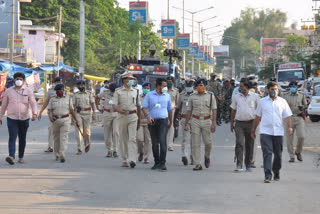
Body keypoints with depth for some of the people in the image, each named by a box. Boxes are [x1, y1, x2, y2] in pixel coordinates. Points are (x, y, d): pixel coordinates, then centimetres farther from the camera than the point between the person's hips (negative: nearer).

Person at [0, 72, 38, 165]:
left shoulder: (28, 91, 3)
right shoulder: (8, 91, 5)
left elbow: (33, 103, -6)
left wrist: (34, 113, -23)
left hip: (24, 119, 1)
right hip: (11, 118, -1)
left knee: (22, 139, 8)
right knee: (12, 137, -14)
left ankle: (21, 157, 21)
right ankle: (11, 156, -25)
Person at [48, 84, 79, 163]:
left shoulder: (68, 98, 4)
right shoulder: (53, 99, 5)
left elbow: (71, 110, 8)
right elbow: (50, 110, -1)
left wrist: (76, 120, 9)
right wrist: (50, 116, -22)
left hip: (65, 120, -2)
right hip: (55, 120, 2)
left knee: (64, 138, -12)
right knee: (56, 138, 8)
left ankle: (62, 156, -19)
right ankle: (57, 155, 23)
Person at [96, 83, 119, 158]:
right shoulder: (105, 93, -3)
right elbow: (97, 98, 16)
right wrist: (98, 107, 9)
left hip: (117, 114, -1)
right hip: (107, 114, 2)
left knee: (116, 132, -17)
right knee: (107, 134, 3)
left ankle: (115, 151, -10)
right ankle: (109, 151, 17)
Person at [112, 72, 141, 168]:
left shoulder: (135, 91, 12)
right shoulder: (118, 91, 4)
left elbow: (138, 106, 18)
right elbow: (114, 105, -4)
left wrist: (139, 120, 17)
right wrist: (119, 110, -26)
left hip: (133, 117, 0)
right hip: (122, 116, 0)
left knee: (132, 138, -11)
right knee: (123, 139, 4)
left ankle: (132, 159, -21)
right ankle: (125, 160, 13)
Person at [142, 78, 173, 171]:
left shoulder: (167, 96, 10)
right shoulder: (149, 95, 4)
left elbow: (170, 109, 19)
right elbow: (144, 107, -3)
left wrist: (171, 122, 23)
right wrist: (148, 116, -21)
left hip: (163, 121, 0)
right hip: (152, 121, 1)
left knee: (162, 141, -15)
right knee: (154, 143, 6)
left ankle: (162, 163, -18)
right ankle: (157, 162, 17)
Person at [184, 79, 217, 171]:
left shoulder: (210, 96, 3)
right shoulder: (192, 97, 7)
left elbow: (214, 110, -1)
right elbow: (189, 111, 9)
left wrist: (213, 123, -11)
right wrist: (186, 123, 4)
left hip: (206, 121, -1)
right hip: (195, 121, 1)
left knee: (208, 142, -3)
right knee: (195, 143, -3)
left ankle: (207, 157, 27)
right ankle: (198, 164, 1)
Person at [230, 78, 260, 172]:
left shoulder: (255, 96, 3)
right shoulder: (237, 97, 9)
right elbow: (233, 111, 14)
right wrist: (231, 123, 12)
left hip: (251, 123, 0)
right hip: (239, 123, 0)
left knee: (250, 145, 6)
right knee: (239, 143, -12)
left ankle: (248, 165, 18)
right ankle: (239, 165, -15)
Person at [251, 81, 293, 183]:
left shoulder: (282, 101, 10)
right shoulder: (262, 101, 8)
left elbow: (287, 116, 8)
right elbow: (258, 117, 15)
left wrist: (289, 127, -8)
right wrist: (253, 130, 16)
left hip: (278, 132, 2)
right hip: (265, 132, -2)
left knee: (278, 154, 8)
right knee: (267, 153, -12)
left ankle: (276, 172, 28)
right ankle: (267, 175, -14)